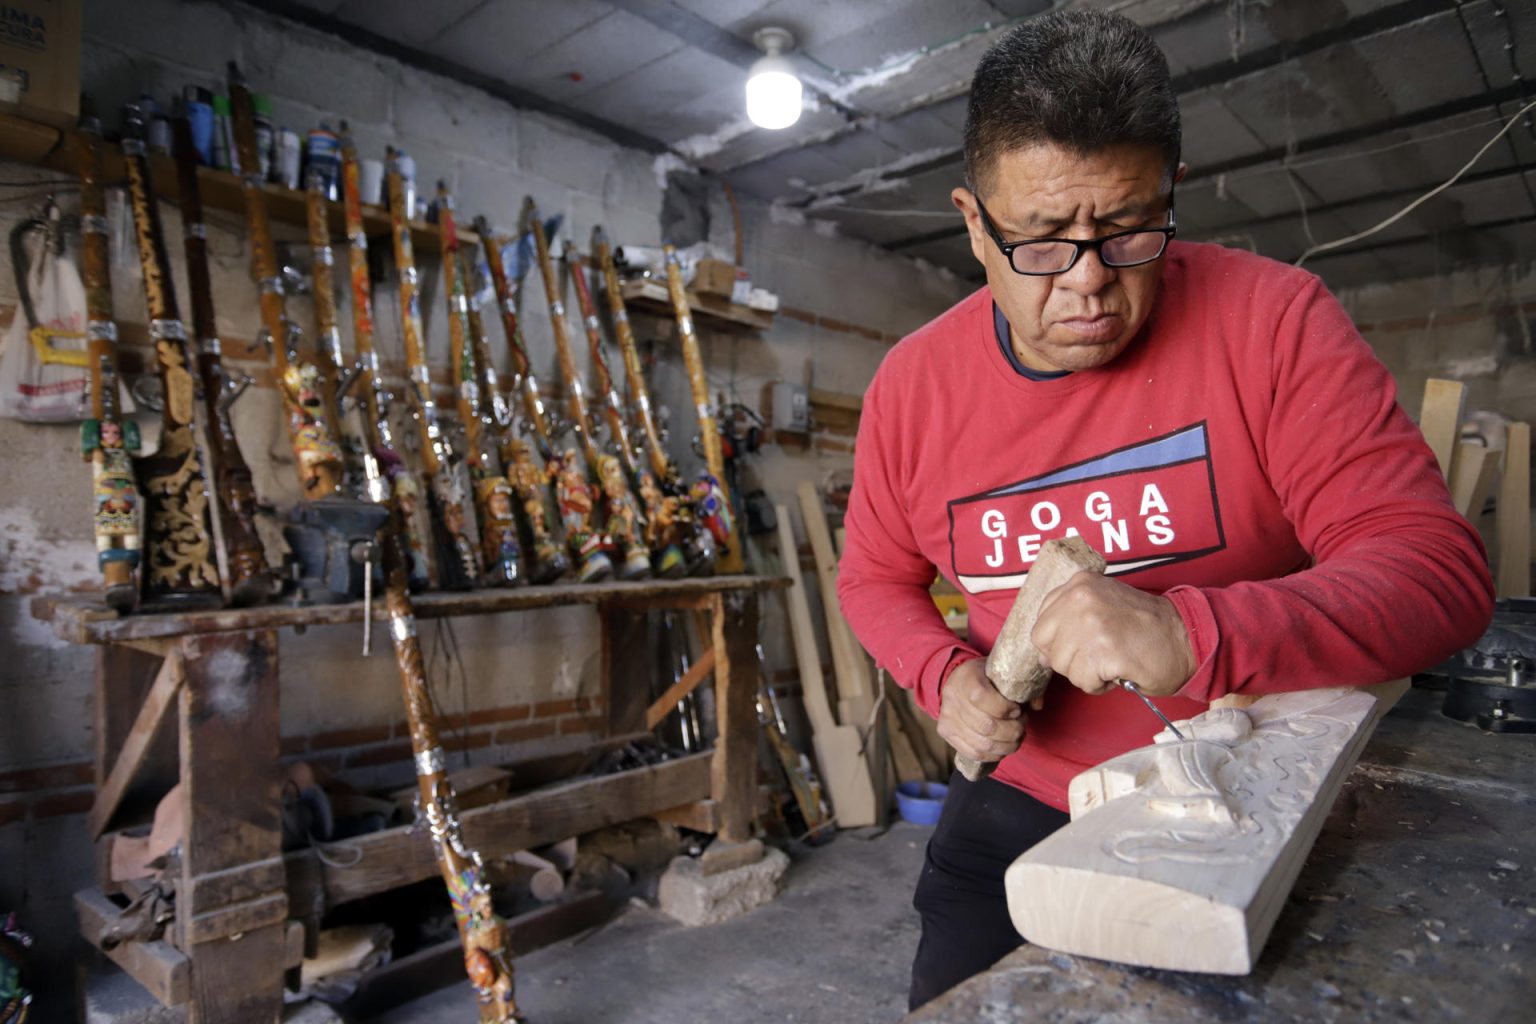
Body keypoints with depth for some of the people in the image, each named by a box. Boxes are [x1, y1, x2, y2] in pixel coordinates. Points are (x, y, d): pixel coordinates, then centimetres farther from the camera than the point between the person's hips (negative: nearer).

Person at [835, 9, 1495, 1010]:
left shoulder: (1272, 319, -15)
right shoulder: (911, 384, -6)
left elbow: (1438, 566, -20)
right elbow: (877, 577, 8)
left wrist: (1188, 636, -38)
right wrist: (948, 674, -14)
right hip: (1020, 807, 3)